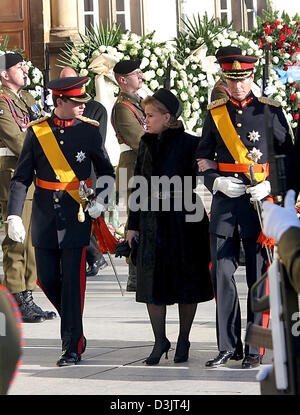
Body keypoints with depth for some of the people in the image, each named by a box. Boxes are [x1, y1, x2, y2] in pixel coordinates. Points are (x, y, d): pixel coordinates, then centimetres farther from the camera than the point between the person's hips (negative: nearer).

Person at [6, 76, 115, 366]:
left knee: (73, 280, -5)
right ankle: (73, 327, 28)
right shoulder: (37, 132, 1)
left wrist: (100, 199, -6)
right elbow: (21, 178, 0)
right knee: (47, 279, 5)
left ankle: (72, 346, 0)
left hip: (76, 214, -2)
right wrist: (14, 216, -10)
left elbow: (106, 171, 11)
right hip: (45, 215, 2)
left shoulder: (89, 130, 1)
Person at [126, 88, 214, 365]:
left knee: (186, 280, 4)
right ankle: (160, 341, 12)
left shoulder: (190, 145, -7)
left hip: (184, 221, -4)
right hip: (153, 223, 4)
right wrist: (133, 224, 11)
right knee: (153, 280, 1)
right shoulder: (147, 145, 8)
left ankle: (183, 340, 17)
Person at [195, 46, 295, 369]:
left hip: (260, 201, -3)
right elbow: (203, 157, 15)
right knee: (222, 273, 1)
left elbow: (288, 157, 5)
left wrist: (270, 187, -10)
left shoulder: (270, 111, 2)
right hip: (224, 201, 3)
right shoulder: (215, 113, 10)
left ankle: (255, 350, 5)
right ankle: (229, 347, 9)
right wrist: (217, 182, -4)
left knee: (259, 276, 0)